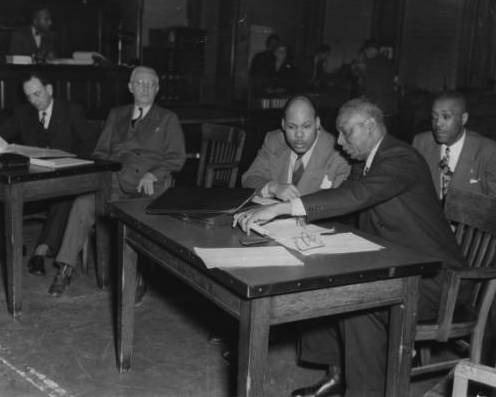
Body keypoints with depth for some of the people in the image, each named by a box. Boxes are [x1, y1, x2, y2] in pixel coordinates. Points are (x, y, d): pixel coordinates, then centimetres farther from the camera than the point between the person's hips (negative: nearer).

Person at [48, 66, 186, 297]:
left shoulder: (168, 119, 18)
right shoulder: (116, 115, 26)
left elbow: (177, 158, 8)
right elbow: (100, 152, 23)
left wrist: (153, 175, -10)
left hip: (149, 185, -2)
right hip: (114, 181, 2)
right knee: (82, 204, -28)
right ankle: (65, 268, -23)